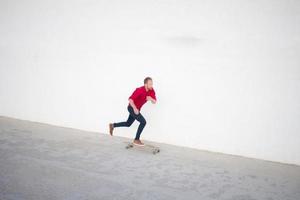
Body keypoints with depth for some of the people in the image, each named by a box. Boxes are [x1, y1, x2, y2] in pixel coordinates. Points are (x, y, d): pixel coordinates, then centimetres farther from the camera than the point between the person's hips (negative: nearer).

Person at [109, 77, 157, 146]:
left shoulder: (151, 90, -7)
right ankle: (136, 140, -4)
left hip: (137, 109, 8)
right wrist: (135, 108, -39)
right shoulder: (140, 90, -28)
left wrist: (151, 99, -26)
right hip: (132, 108, -8)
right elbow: (130, 99, -31)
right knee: (143, 122, -16)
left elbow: (154, 102, -4)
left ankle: (113, 125, 36)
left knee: (128, 124, 21)